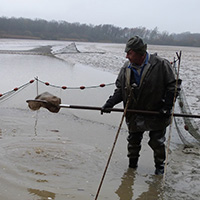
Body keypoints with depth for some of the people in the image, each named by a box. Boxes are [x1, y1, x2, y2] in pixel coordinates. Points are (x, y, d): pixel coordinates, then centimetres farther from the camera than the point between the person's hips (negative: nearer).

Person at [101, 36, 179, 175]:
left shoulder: (161, 65, -16)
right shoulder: (126, 68, -3)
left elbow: (172, 87, -9)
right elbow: (120, 90, 4)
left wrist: (167, 107, -15)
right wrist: (110, 103, -12)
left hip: (156, 113, -3)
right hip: (134, 115, 4)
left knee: (157, 142, 9)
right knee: (133, 141, 15)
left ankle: (160, 166, 31)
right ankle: (132, 163, 38)